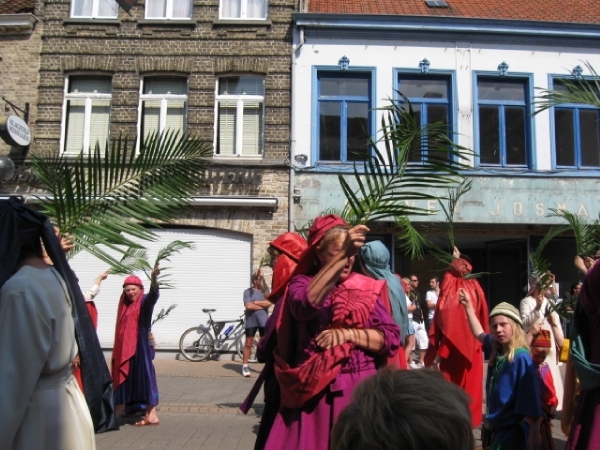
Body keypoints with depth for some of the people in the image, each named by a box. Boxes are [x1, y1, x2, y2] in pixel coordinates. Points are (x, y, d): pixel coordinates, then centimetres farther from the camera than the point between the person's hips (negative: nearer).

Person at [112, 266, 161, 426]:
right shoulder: (125, 304, 11)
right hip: (124, 347, 7)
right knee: (123, 376, 16)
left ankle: (151, 415, -2)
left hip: (140, 345, -7)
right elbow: (122, 328, 16)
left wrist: (154, 279, -53)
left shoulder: (144, 302, -10)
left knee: (143, 376, -5)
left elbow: (153, 294, -33)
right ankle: (118, 410, 30)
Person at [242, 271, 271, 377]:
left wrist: (256, 302, -12)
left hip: (263, 321, 2)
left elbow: (269, 302, -9)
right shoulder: (248, 291, -4)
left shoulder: (265, 290, 6)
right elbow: (248, 306, -15)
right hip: (251, 321, -2)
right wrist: (263, 305, -8)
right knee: (248, 343, 5)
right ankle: (245, 366, 14)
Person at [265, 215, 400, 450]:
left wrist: (348, 334, -16)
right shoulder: (302, 283, -1)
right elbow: (306, 304, -25)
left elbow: (391, 338, -3)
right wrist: (342, 254, -31)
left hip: (360, 389, 2)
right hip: (313, 391, -1)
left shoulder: (367, 288, 4)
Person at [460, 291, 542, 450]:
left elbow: (531, 400, -19)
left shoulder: (521, 357, -19)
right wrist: (468, 305, 18)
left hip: (512, 430, -7)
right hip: (493, 427, 7)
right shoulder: (496, 349, 1)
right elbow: (478, 333, 20)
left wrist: (534, 433, -19)